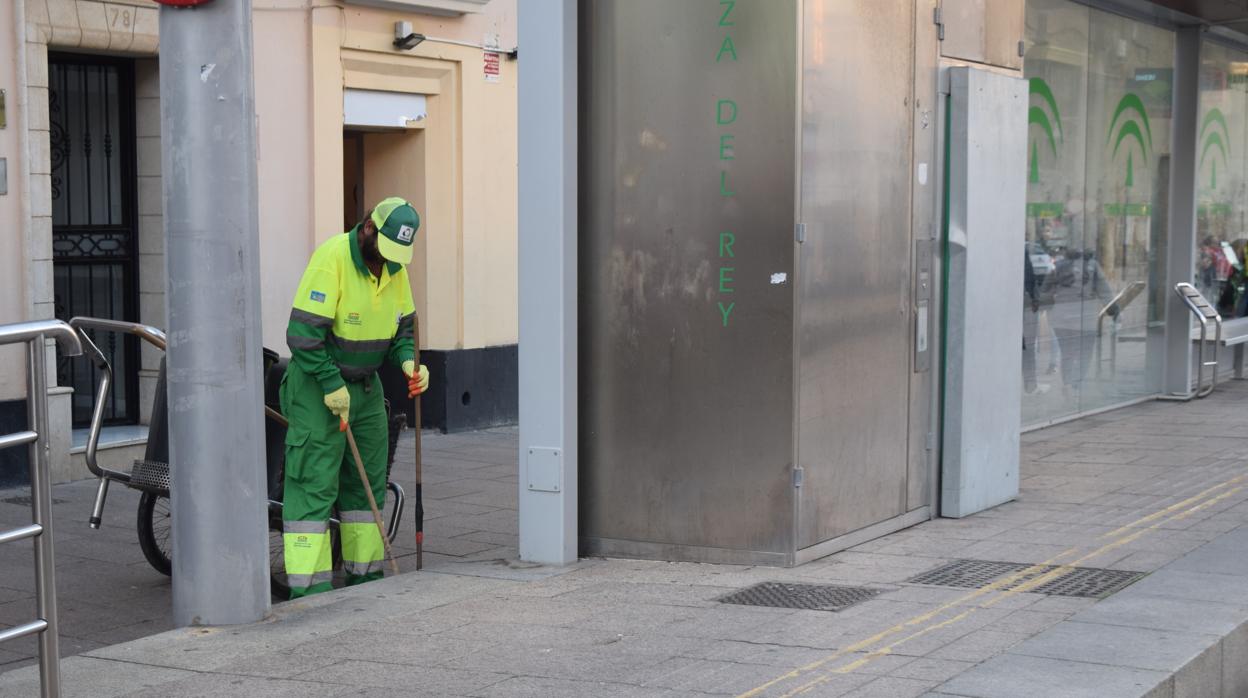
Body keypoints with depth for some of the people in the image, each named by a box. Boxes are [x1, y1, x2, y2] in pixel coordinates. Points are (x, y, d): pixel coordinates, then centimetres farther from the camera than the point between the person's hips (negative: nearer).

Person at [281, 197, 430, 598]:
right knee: (314, 484, -10)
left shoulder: (395, 267, 3)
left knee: (368, 481, 11)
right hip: (318, 385, -8)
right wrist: (332, 385, -21)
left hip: (366, 386, 8)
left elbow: (403, 325, 14)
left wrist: (407, 361, -7)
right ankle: (309, 588, -9)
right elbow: (304, 331, -23)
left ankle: (365, 576, 21)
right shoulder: (332, 257, -21)